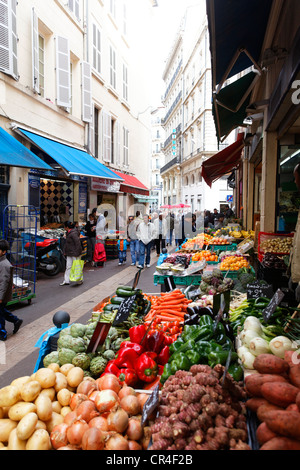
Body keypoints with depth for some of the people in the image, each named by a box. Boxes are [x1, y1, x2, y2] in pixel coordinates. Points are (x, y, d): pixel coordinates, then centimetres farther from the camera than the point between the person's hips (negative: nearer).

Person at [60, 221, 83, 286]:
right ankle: (66, 281, 14)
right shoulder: (68, 233, 11)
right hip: (69, 253, 9)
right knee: (68, 266, 9)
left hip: (75, 253, -9)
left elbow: (78, 243, -22)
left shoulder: (73, 233, -20)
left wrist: (76, 253, -22)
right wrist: (65, 251, 18)